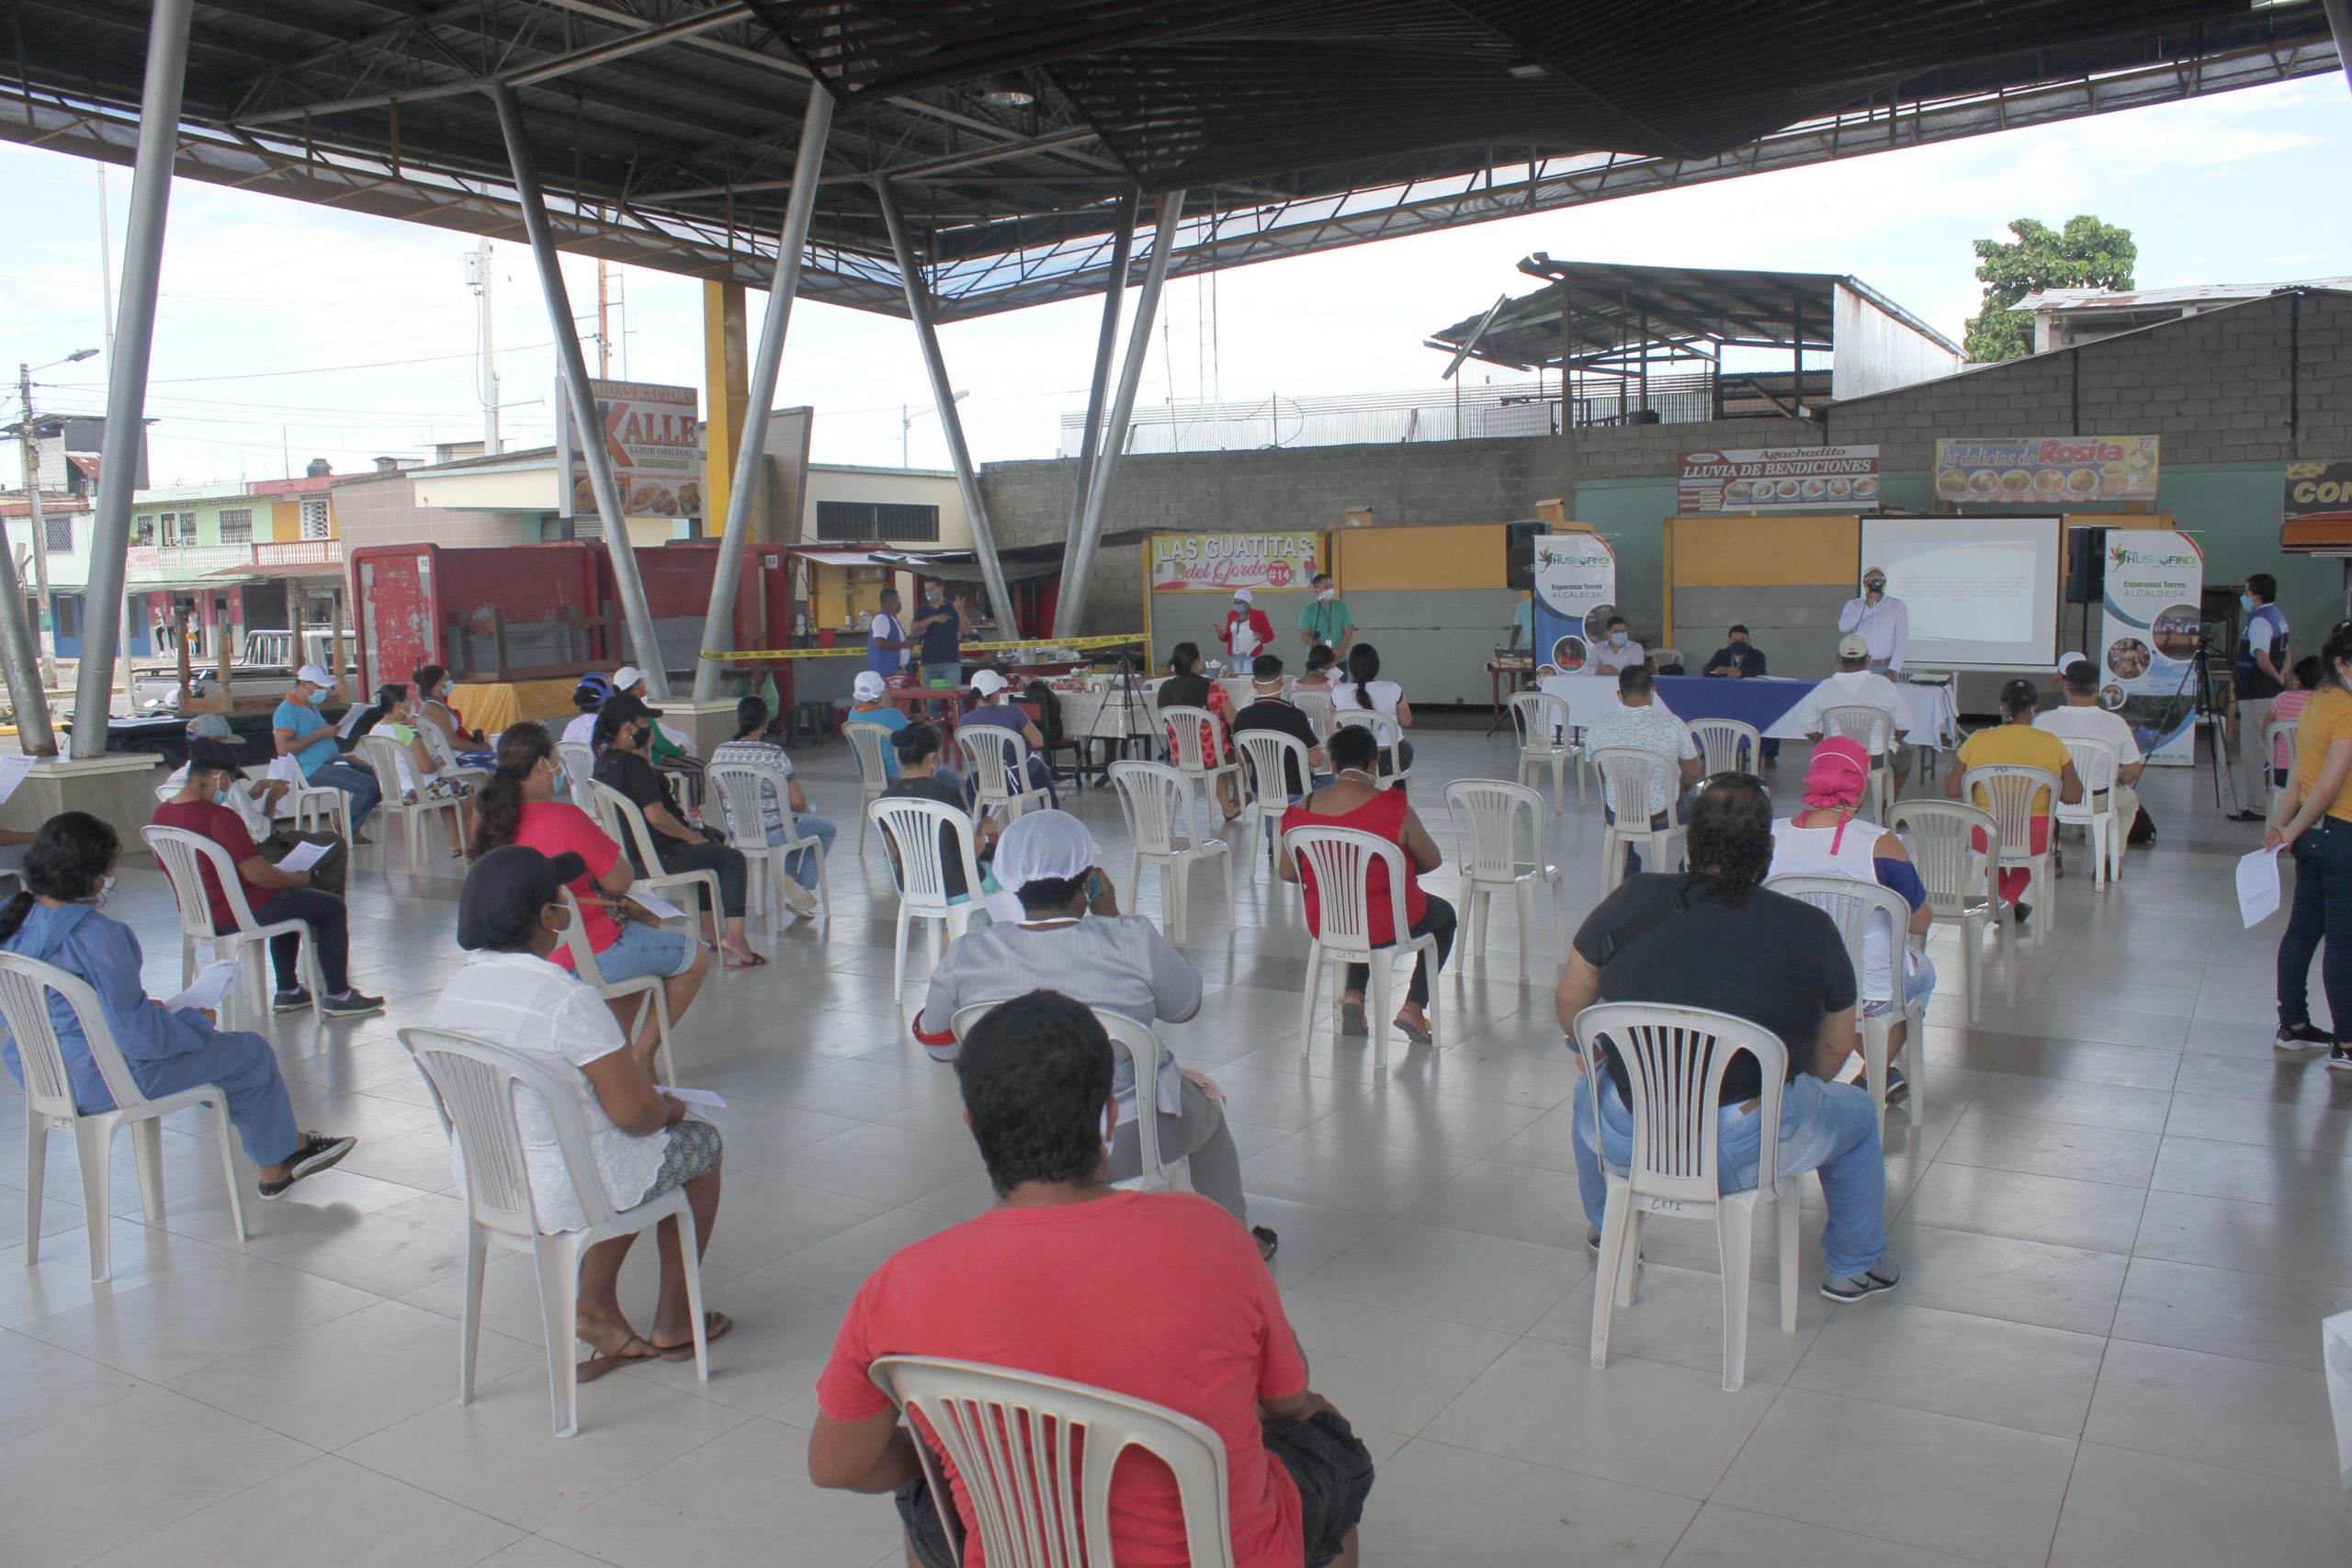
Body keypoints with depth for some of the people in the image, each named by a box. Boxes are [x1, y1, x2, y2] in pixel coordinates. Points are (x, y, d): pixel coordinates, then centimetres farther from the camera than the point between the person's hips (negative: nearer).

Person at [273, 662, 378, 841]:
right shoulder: (287, 710, -10)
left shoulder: (311, 707, 21)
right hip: (315, 770, -10)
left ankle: (353, 830, 10)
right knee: (368, 785, -25)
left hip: (333, 761, 10)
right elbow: (283, 748, -21)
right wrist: (319, 734, -19)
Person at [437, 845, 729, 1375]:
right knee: (701, 1142, 18)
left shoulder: (455, 992, -3)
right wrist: (667, 1107, 0)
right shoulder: (566, 998, -27)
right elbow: (635, 1112, -23)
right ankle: (672, 1322, 28)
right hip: (563, 1193, -7)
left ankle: (596, 1308, 26)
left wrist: (630, 1075, 14)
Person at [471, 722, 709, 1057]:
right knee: (695, 957, 9)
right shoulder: (564, 818, -27)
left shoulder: (491, 819, -2)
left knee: (645, 921, 31)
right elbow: (620, 880, -18)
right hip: (588, 956, -9)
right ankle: (641, 1054, 17)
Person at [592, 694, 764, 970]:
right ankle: (734, 937, -7)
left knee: (710, 839, 31)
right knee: (733, 859, 0)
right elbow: (656, 817, -28)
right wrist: (692, 836, -11)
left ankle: (708, 926, 30)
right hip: (656, 858, -10)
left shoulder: (604, 761, 7)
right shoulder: (633, 765, -23)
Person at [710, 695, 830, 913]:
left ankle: (789, 876, 24)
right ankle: (800, 883, 10)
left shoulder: (721, 752, -4)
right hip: (772, 833, -6)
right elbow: (797, 802, -16)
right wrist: (805, 808, 8)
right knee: (827, 829, 21)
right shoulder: (775, 754, -19)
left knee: (802, 821, 34)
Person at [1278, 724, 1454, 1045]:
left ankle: (1353, 995, 21)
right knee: (1445, 915, 29)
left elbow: (1286, 872, -1)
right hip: (1386, 926, -3)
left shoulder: (1304, 808, -10)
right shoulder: (1393, 807, -19)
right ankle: (1413, 1007, 19)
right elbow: (1433, 861, -6)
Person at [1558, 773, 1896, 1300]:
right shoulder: (1812, 930, -3)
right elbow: (1835, 1048, 8)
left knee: (1592, 1085, 36)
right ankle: (1854, 1265, 41)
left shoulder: (1633, 901, -2)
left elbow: (1570, 1000, 7)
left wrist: (1594, 1054, 27)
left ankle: (1605, 1230, 54)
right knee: (1857, 1113, 28)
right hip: (1745, 1154, -1)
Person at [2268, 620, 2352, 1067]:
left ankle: (2293, 1026, 24)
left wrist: (2283, 826, 7)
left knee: (2303, 930, 14)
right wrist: (2292, 830, -10)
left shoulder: (2315, 703, 10)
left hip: (2313, 835, 9)